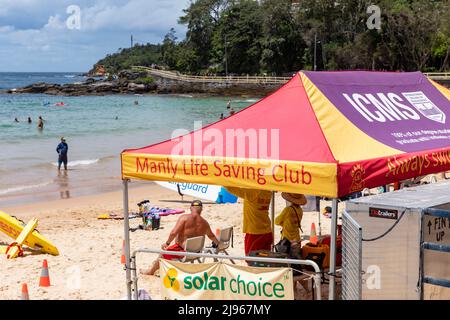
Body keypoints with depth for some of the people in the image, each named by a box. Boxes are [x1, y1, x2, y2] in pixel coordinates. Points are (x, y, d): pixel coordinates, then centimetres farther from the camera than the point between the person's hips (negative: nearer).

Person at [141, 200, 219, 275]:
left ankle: (151, 271, 35)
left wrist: (167, 243, -4)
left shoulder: (184, 218, -16)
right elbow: (211, 236, 17)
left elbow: (174, 232, -20)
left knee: (162, 254, 17)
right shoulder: (204, 223, 0)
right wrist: (217, 243, 38)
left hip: (182, 250, -6)